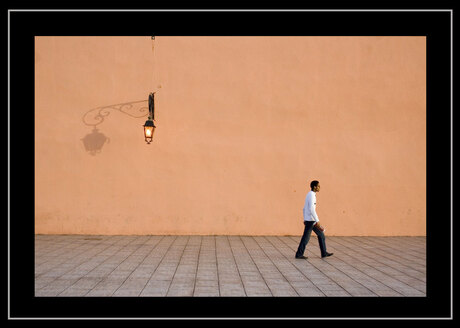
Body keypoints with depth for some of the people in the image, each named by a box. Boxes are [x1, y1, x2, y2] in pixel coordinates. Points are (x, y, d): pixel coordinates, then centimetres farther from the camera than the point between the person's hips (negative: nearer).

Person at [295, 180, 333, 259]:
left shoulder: (309, 195, 14)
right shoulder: (312, 195, -18)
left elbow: (304, 208, 20)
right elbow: (312, 209, -26)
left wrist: (304, 220, 24)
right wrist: (317, 221, -25)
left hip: (308, 219, 10)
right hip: (310, 220, -10)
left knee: (321, 235, 12)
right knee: (306, 238, -2)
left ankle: (324, 253, 14)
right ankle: (299, 254, 6)